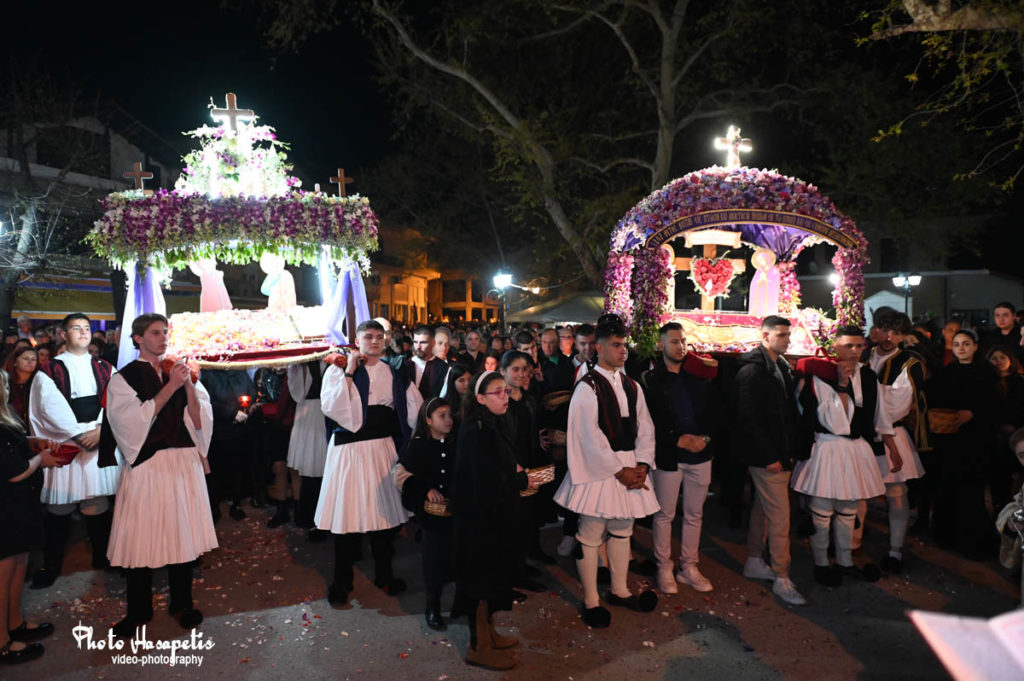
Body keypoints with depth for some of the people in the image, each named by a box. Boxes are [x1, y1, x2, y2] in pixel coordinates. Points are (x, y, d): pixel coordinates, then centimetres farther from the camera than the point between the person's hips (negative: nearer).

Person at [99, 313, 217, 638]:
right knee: (142, 537, 3)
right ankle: (139, 610, 19)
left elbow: (200, 419, 3)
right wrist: (170, 387, -17)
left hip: (183, 463, 3)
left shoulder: (179, 372, 10)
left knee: (182, 533, 8)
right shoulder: (123, 378, 0)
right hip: (146, 465, -3)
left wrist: (189, 385, -12)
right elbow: (135, 421, -13)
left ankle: (181, 602, 23)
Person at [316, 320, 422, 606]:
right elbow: (330, 407, -15)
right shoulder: (339, 370, -1)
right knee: (347, 514, 1)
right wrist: (349, 373, -15)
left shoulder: (393, 372, 9)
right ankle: (341, 582, 19)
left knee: (384, 509, 10)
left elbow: (414, 405, 11)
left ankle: (384, 574, 28)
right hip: (349, 449, -3)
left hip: (383, 447, 3)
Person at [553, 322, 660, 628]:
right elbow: (590, 436, -14)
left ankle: (619, 590, 32)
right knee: (591, 535, 1)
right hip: (598, 469, -6)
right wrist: (619, 471, -14)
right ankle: (591, 601, 14)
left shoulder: (632, 387, 10)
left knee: (622, 530, 17)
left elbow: (645, 429, 9)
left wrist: (641, 465, -5)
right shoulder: (587, 387, -9)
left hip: (630, 468, 6)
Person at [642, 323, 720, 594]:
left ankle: (689, 567, 25)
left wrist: (705, 437, -9)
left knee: (694, 515, 12)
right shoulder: (651, 380, -3)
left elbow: (715, 411, 6)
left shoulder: (700, 375, 7)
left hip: (700, 454, 3)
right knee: (664, 515, 5)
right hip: (667, 456, -3)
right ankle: (664, 569, 19)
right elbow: (651, 421, -7)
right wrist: (678, 439, -14)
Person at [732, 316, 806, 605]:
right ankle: (781, 579, 4)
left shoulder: (782, 368, 12)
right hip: (766, 456, -9)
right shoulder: (752, 371, -16)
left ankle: (754, 563, 30)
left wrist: (790, 450, 11)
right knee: (780, 514, -5)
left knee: (763, 507, 18)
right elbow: (749, 418, -20)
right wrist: (770, 457, -20)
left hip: (780, 454, 9)